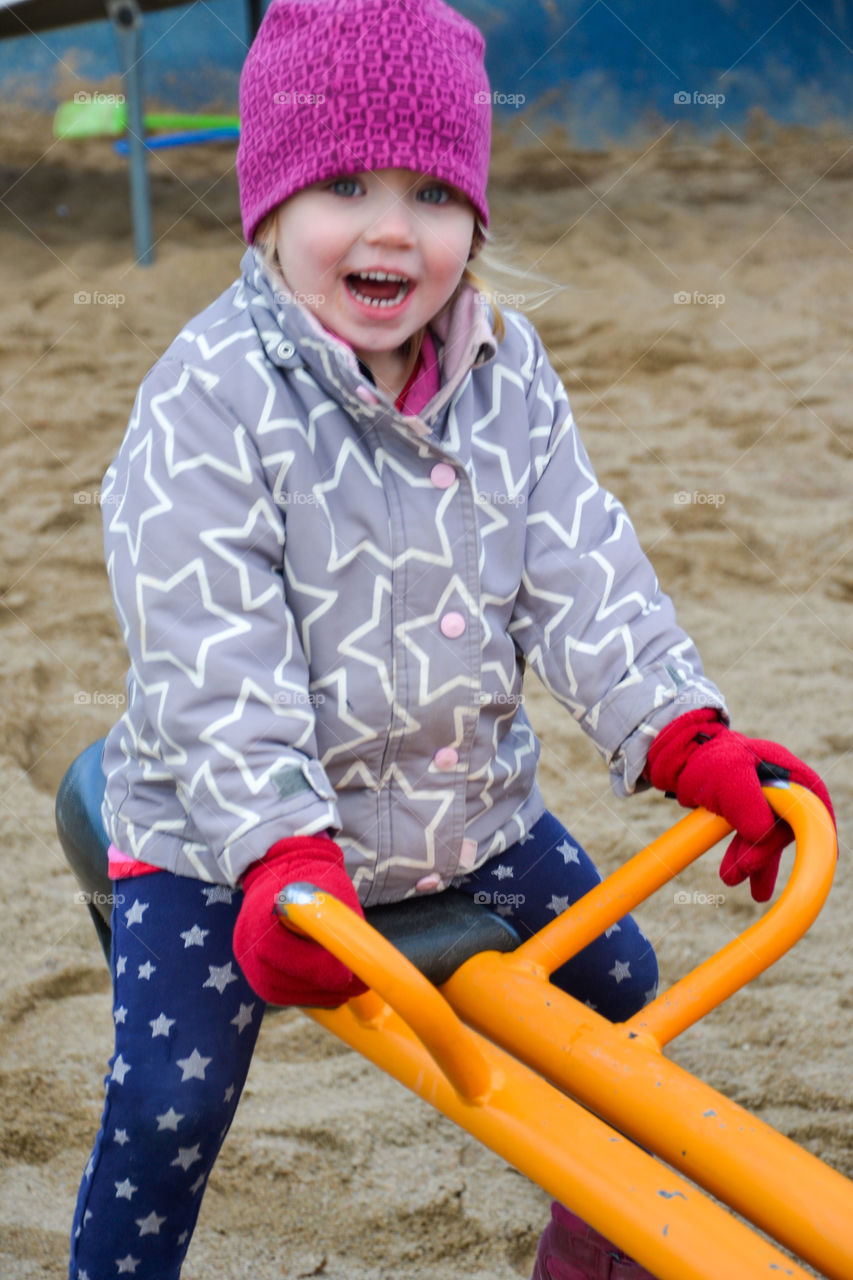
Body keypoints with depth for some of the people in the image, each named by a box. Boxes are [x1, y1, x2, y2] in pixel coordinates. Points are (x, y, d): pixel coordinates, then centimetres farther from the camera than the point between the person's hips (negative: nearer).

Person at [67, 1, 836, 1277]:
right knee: (170, 1102, -13)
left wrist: (688, 740, -19)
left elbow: (580, 573, -6)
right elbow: (212, 665, -26)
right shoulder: (209, 402, -21)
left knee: (617, 982, 15)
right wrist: (284, 855, -37)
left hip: (466, 799, 6)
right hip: (229, 840, -5)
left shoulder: (507, 375, -3)